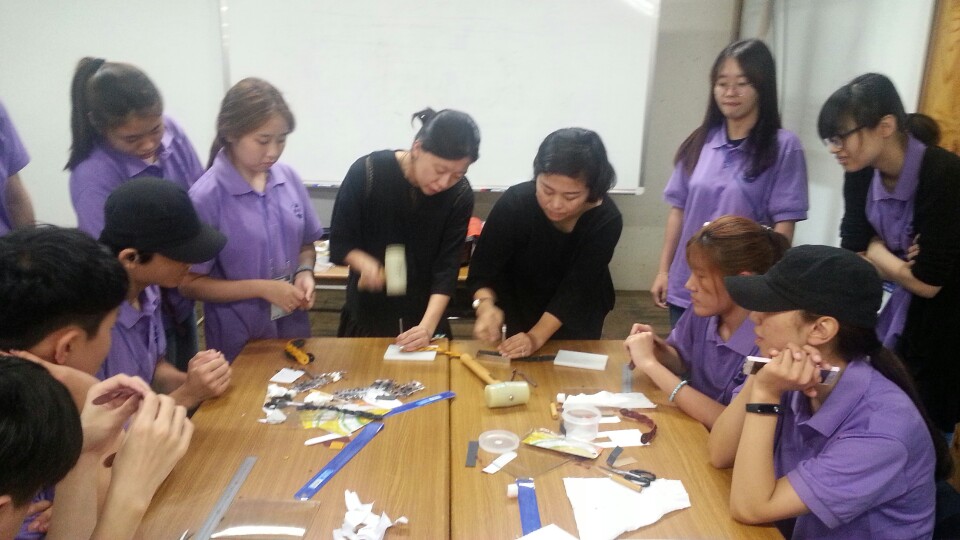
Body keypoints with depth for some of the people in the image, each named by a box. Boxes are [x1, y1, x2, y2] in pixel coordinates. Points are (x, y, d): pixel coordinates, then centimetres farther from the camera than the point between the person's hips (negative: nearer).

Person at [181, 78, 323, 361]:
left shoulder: (289, 178, -4)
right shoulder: (206, 196, -16)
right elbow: (190, 284, -12)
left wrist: (304, 272, -10)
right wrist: (261, 288, -20)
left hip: (293, 327, 4)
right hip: (239, 340, -4)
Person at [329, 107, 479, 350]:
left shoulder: (460, 195, -14)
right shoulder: (366, 173, -17)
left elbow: (447, 267, -15)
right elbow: (340, 243, -10)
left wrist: (428, 326, -27)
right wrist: (365, 263, -30)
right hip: (367, 314, 0)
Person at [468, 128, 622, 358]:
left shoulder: (606, 220, -28)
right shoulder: (514, 203, -29)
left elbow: (576, 287, -29)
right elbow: (483, 269, -25)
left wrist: (536, 337, -39)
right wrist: (486, 305, -46)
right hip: (521, 308, 0)